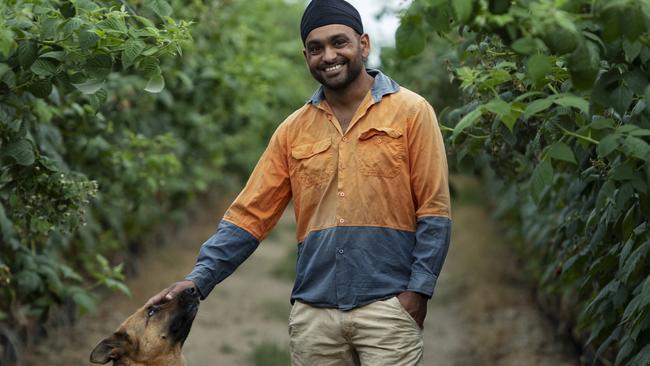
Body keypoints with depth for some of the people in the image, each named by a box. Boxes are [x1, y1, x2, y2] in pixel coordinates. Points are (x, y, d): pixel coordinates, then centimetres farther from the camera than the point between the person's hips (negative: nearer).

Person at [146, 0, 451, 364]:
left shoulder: (410, 111, 0)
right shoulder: (294, 130, 9)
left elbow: (433, 210, -3)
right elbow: (251, 213, 7)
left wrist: (418, 290, -11)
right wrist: (200, 279, -4)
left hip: (388, 308, -3)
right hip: (313, 312, 3)